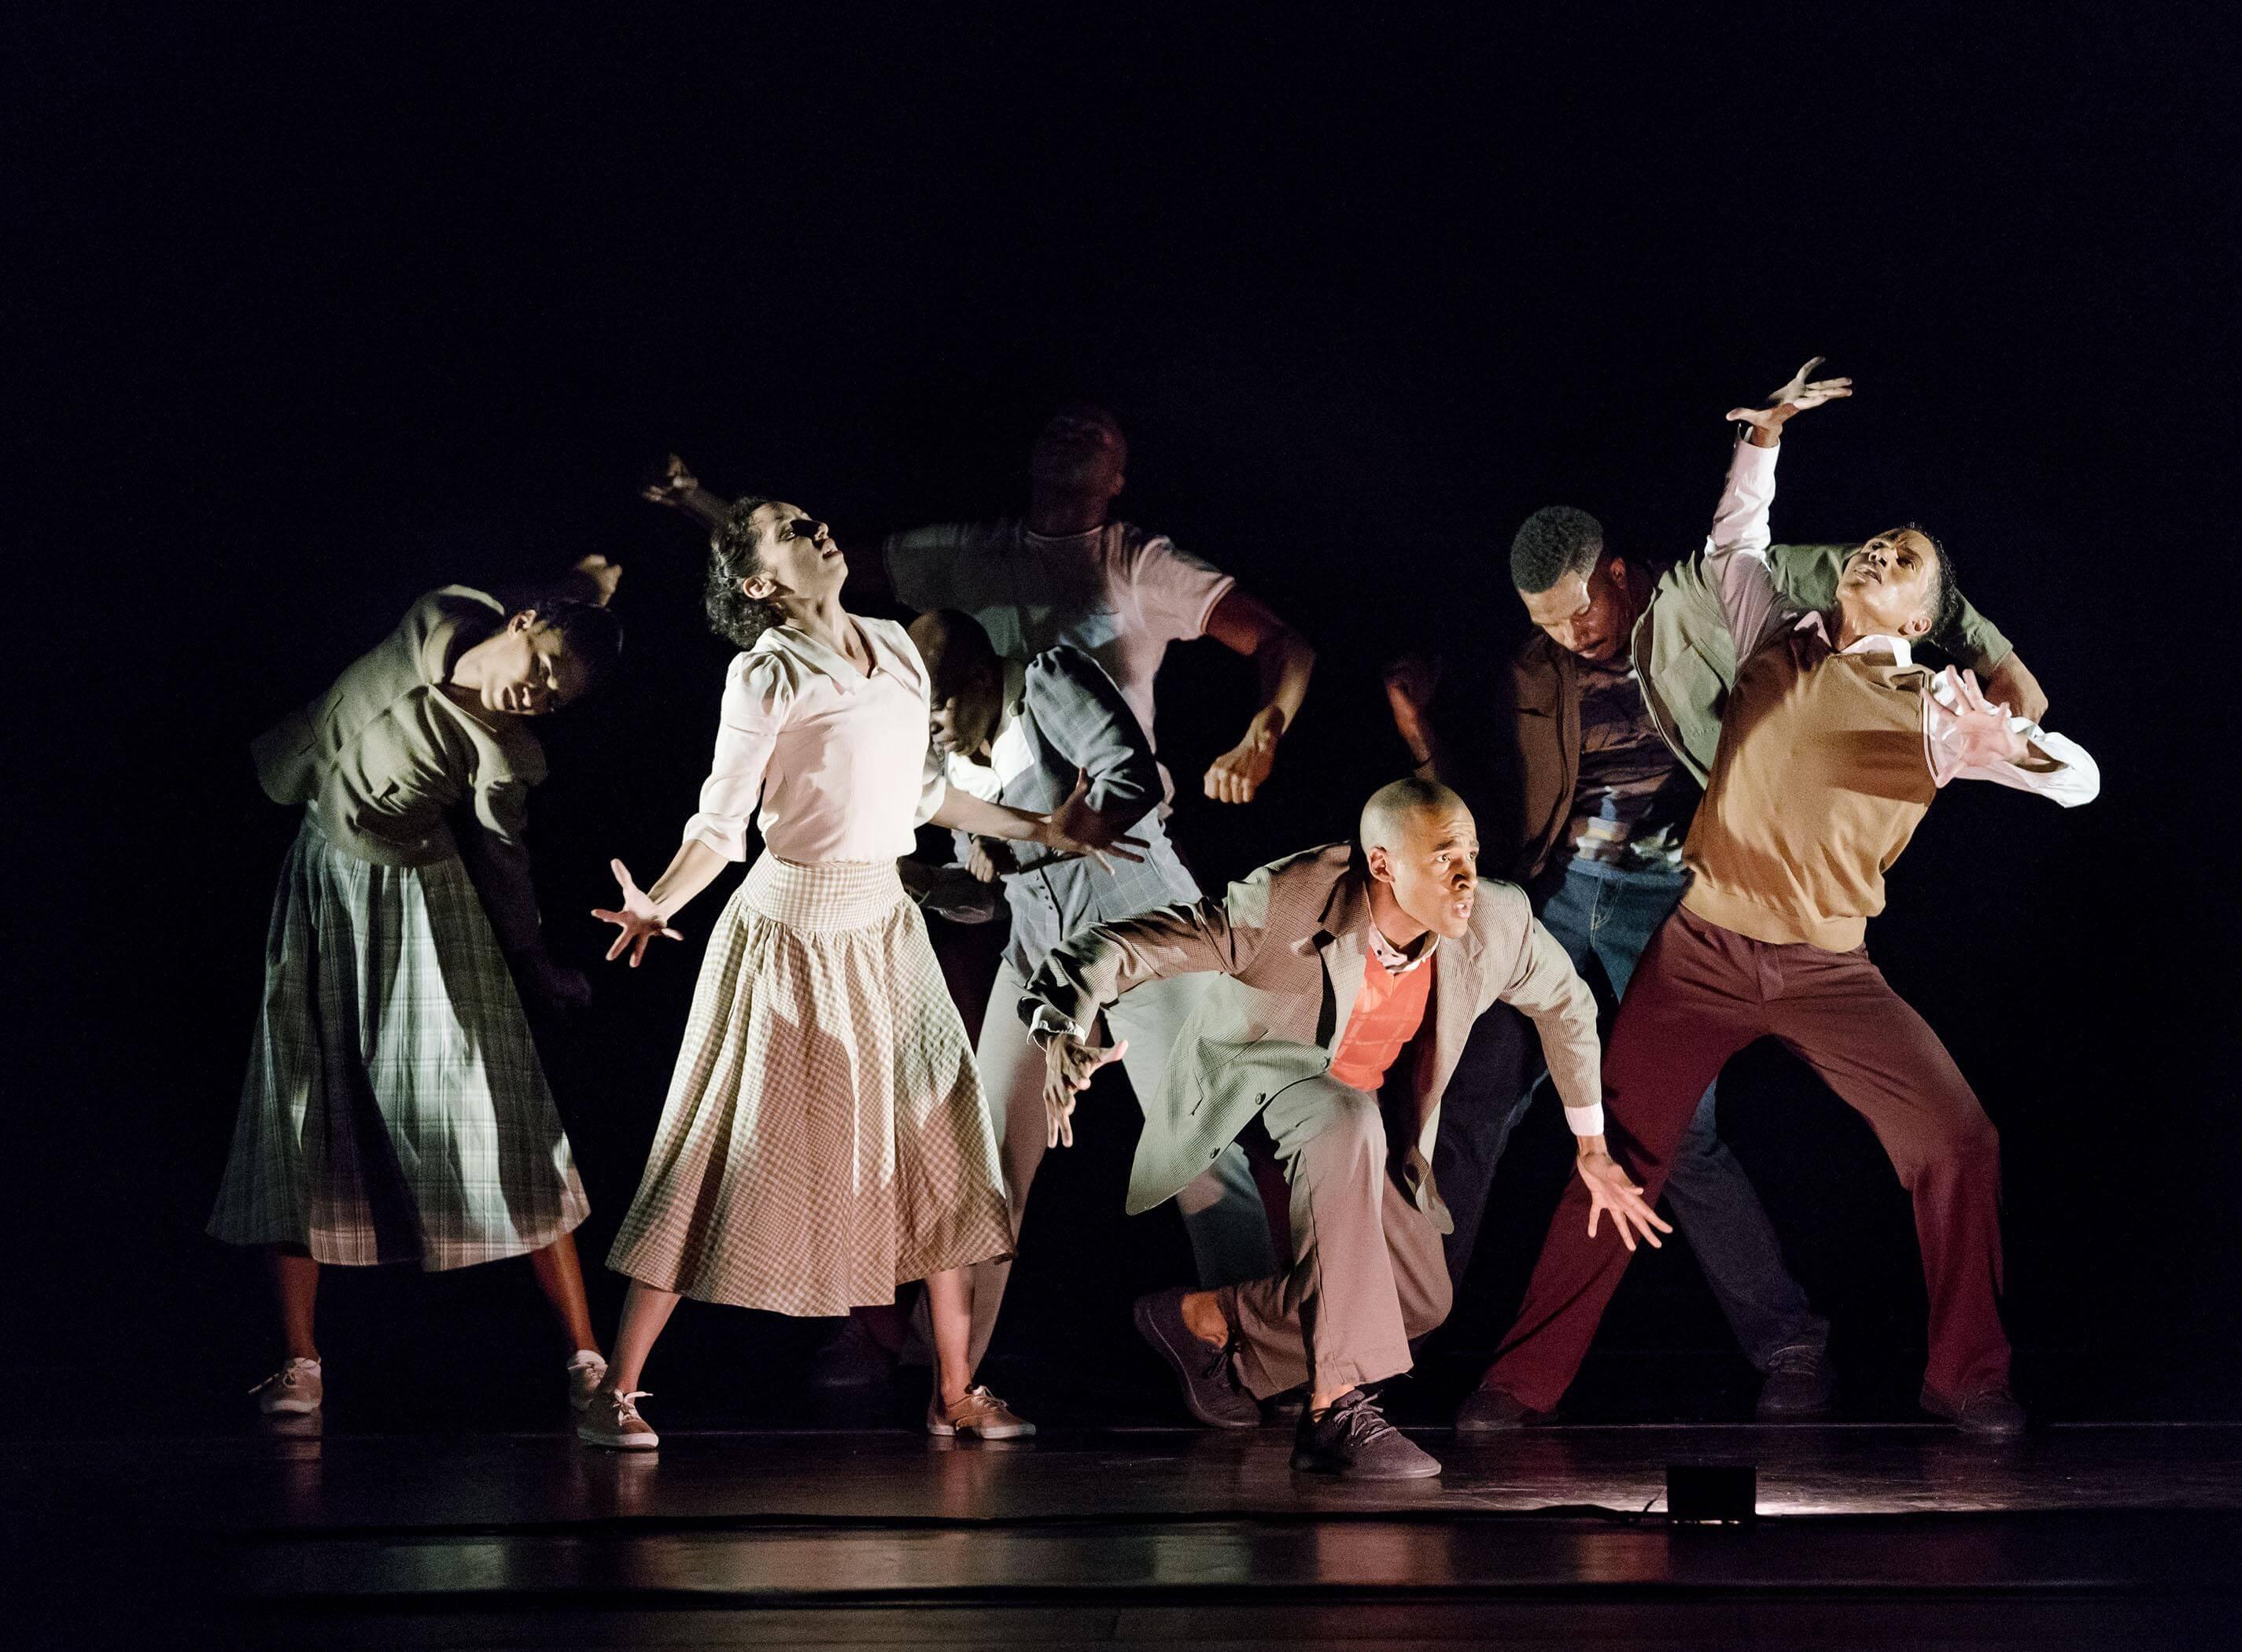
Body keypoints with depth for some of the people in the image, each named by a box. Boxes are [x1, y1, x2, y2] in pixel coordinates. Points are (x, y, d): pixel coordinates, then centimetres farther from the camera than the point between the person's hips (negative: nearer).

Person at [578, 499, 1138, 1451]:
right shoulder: (766, 675, -10)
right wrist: (656, 907, -29)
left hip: (885, 927, 6)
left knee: (933, 1148, 5)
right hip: (792, 933, -6)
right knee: (732, 1159, -4)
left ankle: (955, 1392, 14)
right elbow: (720, 825, -13)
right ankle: (615, 1396, 3)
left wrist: (1041, 830, 22)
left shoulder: (894, 649, 8)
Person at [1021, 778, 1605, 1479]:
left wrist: (1591, 1139, 11)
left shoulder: (1499, 926, -21)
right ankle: (1336, 1406, -38)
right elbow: (1112, 949, -38)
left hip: (1363, 1102, 6)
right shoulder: (1287, 907, -35)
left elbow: (1565, 1003, 3)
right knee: (1348, 1121, -39)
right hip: (1253, 1073, -6)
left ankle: (1208, 1317, 13)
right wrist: (1064, 1037, -57)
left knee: (1419, 1300, -6)